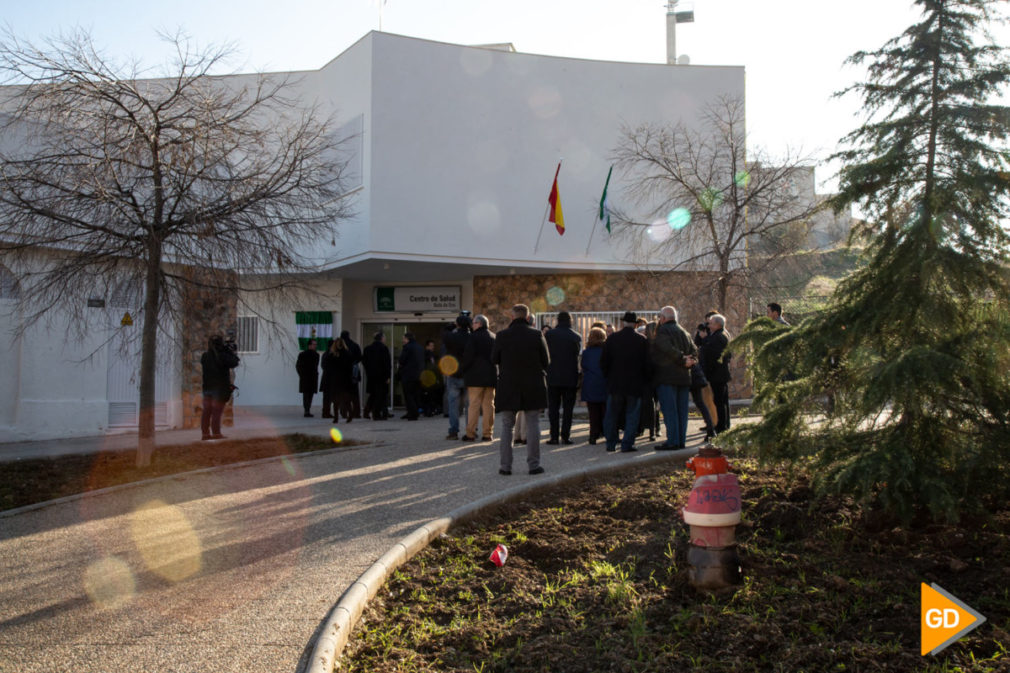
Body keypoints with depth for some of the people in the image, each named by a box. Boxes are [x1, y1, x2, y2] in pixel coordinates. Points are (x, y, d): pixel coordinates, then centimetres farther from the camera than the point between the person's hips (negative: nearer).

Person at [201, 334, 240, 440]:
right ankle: (216, 434, -3)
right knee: (217, 412, -5)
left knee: (207, 411, 11)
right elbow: (235, 363, -9)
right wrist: (231, 352, 5)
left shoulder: (204, 356, 3)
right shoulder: (222, 356, -17)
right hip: (220, 387, -7)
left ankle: (205, 433, 14)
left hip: (207, 387, 7)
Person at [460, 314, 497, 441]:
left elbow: (468, 356, -13)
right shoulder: (494, 337, 10)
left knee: (474, 405, -3)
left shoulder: (474, 337, -9)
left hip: (476, 377, -5)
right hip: (491, 376, 5)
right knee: (489, 405, 7)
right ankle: (488, 434, 8)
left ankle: (470, 434, -2)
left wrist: (462, 368, 0)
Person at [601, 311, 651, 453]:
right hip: (635, 384, -1)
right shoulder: (642, 340, -5)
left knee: (612, 415, 11)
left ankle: (611, 444, 15)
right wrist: (645, 381, 7)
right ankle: (627, 444, 2)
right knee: (632, 415, 6)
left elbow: (603, 361, 0)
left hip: (615, 383, 1)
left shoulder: (612, 338, -2)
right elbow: (647, 363, -4)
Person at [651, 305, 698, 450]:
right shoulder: (684, 332, 18)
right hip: (683, 377, 7)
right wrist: (690, 361, -2)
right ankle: (681, 440, 11)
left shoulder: (662, 331, -6)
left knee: (669, 410, -7)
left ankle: (672, 441, -10)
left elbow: (669, 350, -20)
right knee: (682, 410, 9)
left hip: (666, 377, -7)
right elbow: (694, 350, 11)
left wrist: (683, 360, -13)